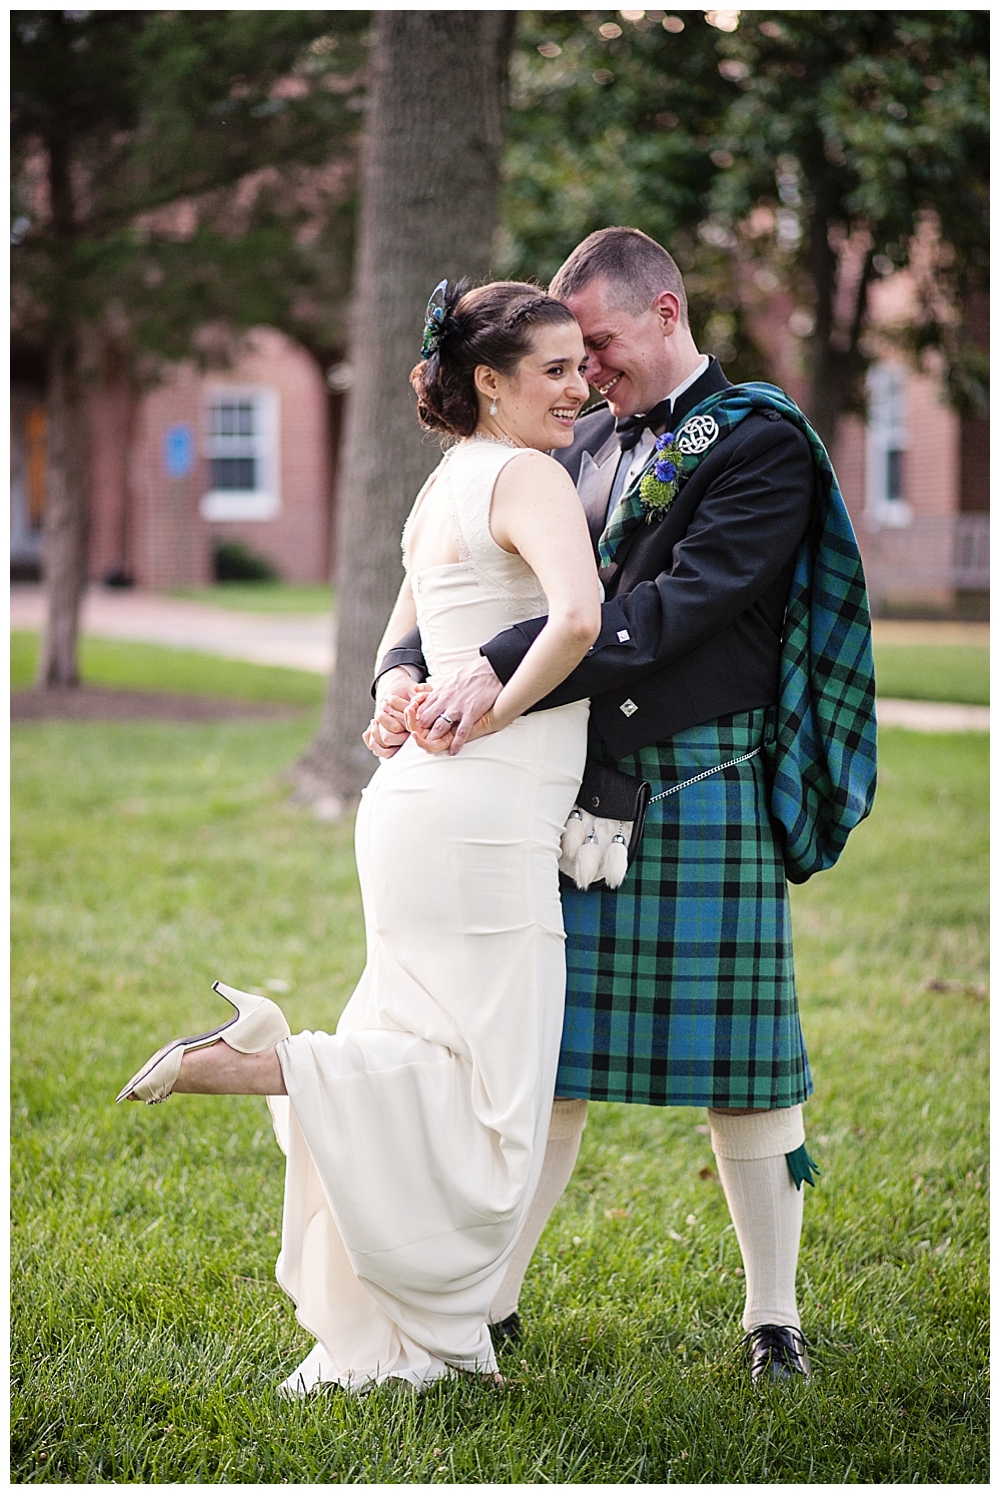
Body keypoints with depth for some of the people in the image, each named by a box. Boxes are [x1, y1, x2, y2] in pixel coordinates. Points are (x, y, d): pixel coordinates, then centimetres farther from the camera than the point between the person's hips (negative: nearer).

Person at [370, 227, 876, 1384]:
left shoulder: (762, 443, -7)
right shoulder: (587, 446, 14)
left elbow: (680, 607, -19)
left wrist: (503, 669, -24)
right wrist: (406, 668, -9)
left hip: (707, 789, -5)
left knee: (741, 1065, 2)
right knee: (549, 1054, 7)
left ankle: (772, 1318, 14)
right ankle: (489, 1300, 15)